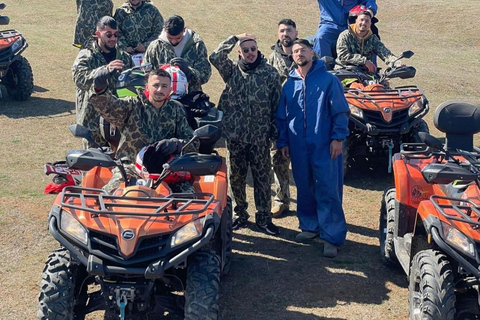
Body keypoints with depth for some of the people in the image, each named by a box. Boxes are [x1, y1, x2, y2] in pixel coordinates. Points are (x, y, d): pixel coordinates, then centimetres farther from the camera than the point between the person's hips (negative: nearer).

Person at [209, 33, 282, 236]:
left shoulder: (270, 73, 1)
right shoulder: (232, 70, 3)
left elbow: (277, 105, 2)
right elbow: (215, 57, -17)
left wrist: (274, 133, 0)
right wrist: (235, 38, -10)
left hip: (260, 137, -1)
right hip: (234, 135, 1)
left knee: (262, 178, 4)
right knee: (235, 177, 11)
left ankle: (264, 218, 14)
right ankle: (239, 214, 27)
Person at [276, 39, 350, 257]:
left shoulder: (328, 80, 0)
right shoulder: (289, 84, 12)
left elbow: (340, 111, -3)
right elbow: (282, 116, 17)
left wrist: (338, 137, -10)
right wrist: (282, 142, 12)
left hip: (325, 147, -4)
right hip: (299, 147, 5)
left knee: (328, 191, -5)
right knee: (304, 189, 12)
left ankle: (332, 236, -1)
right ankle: (310, 226, 27)